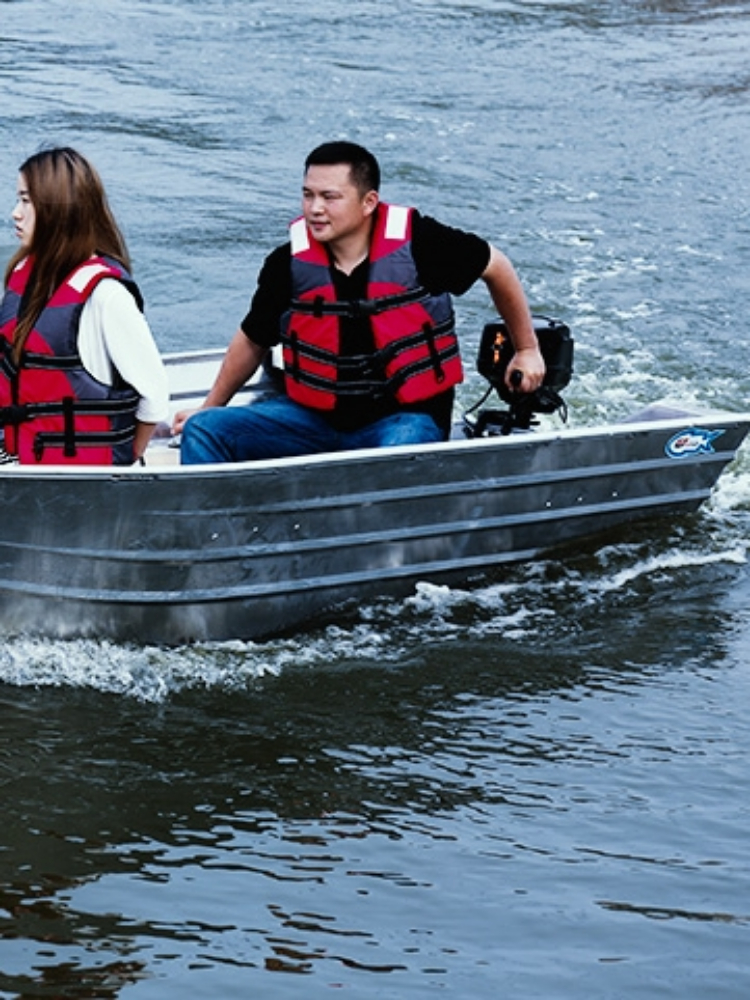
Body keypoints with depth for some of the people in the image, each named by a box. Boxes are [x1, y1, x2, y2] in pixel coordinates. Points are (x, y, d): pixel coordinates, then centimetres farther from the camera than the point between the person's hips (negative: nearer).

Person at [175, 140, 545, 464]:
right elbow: (252, 343, 14)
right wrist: (209, 408, 20)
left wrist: (527, 349, 14)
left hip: (406, 415, -4)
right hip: (312, 415, 4)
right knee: (202, 431, -13)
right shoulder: (288, 264, -3)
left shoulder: (417, 243, -11)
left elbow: (496, 267, 6)